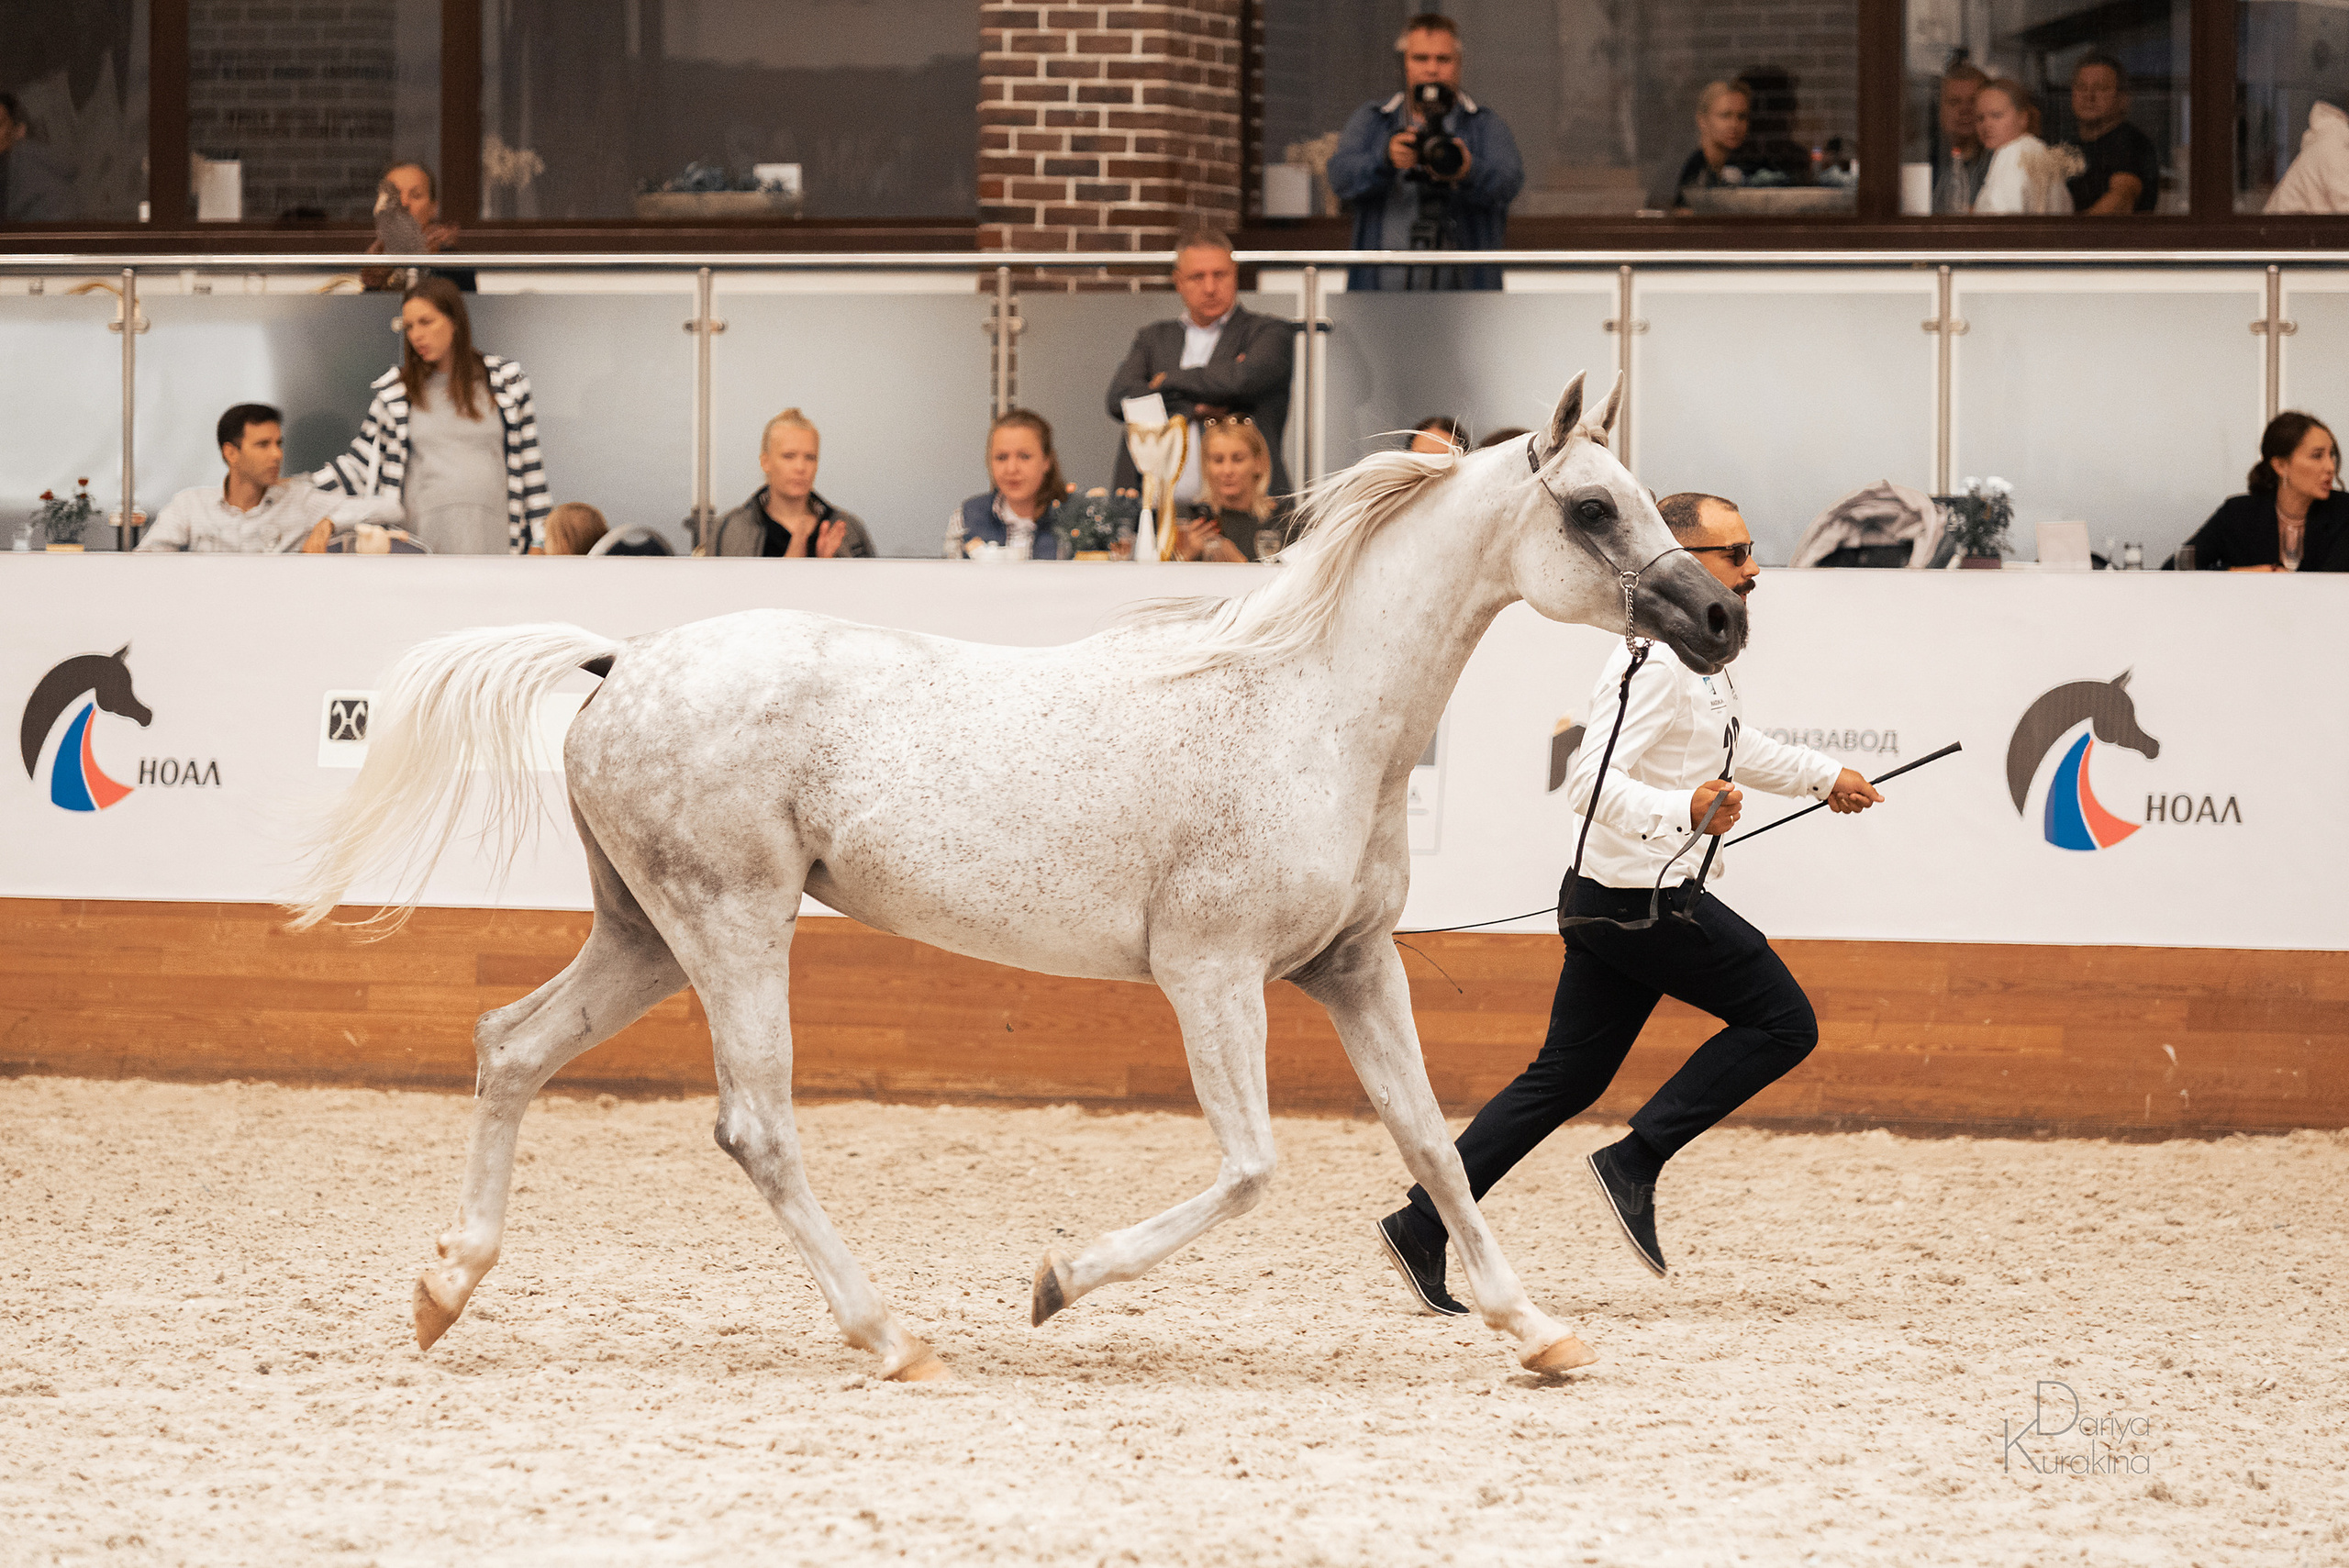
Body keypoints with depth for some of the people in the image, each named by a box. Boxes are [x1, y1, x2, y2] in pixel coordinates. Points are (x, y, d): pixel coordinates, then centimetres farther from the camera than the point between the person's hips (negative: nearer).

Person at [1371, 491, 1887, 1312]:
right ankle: (1635, 1163, -4)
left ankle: (1422, 1225, 7)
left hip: (1612, 903, 10)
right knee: (1782, 1023, -2)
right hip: (1642, 898, -10)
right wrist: (1685, 811, -43)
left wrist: (1824, 776, 41)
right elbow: (1591, 778, -29)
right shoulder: (1656, 660, -19)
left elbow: (1737, 748, 35)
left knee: (1565, 1079, 10)